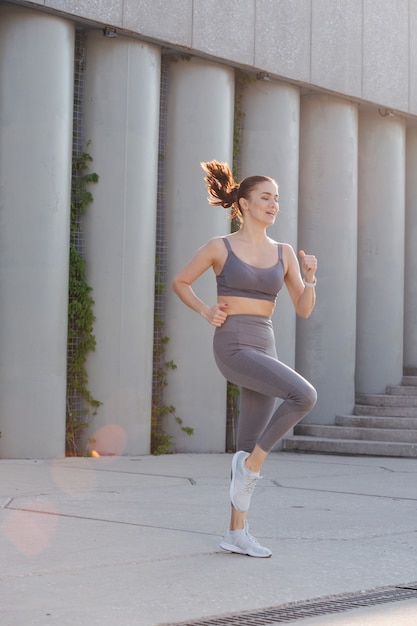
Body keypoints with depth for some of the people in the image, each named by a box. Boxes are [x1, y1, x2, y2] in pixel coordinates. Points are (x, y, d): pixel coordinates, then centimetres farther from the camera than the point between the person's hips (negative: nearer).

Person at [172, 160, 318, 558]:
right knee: (304, 395, -25)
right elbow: (179, 282, 13)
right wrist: (206, 312, -3)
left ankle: (237, 533, 15)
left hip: (264, 350, 6)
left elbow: (304, 310, 7)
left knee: (249, 449, 6)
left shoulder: (283, 252, 11)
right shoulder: (220, 247, -1)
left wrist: (310, 278, -12)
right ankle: (251, 466, -9)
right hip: (233, 347, -6)